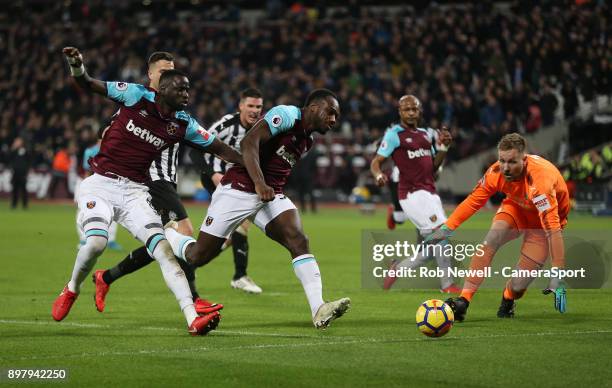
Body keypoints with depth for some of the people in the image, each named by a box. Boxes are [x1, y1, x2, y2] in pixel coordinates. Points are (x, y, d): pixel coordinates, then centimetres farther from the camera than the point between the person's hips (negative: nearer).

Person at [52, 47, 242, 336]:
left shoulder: (184, 124, 3)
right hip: (100, 184, -3)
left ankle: (192, 318, -20)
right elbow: (88, 85, 0)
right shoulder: (137, 95, -6)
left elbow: (221, 149, 13)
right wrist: (77, 67, -20)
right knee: (96, 241, -26)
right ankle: (71, 290, 6)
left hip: (134, 192, 3)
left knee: (164, 249, -13)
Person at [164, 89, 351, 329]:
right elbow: (249, 143, -24)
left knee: (298, 240, -19)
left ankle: (319, 311, -30)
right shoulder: (287, 115, -12)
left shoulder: (307, 139, 15)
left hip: (271, 196, 7)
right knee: (198, 256, 0)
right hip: (240, 190, -7)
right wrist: (259, 183, -35)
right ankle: (167, 235, 33)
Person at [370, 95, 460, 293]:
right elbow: (376, 162, -6)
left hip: (430, 193, 8)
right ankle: (447, 285, -15)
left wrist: (443, 147, 6)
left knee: (432, 246, 5)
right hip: (412, 193, -8)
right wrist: (379, 175, -28)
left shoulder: (426, 135, 17)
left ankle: (398, 268, 22)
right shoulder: (394, 134, -3)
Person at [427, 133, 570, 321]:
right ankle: (463, 302, -25)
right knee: (492, 238, -28)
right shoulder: (496, 172, -24)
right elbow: (473, 200, -9)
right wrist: (446, 228, -15)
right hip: (517, 207, 4)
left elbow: (553, 230, -42)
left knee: (518, 285, -14)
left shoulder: (539, 180, -40)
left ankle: (508, 299, 24)